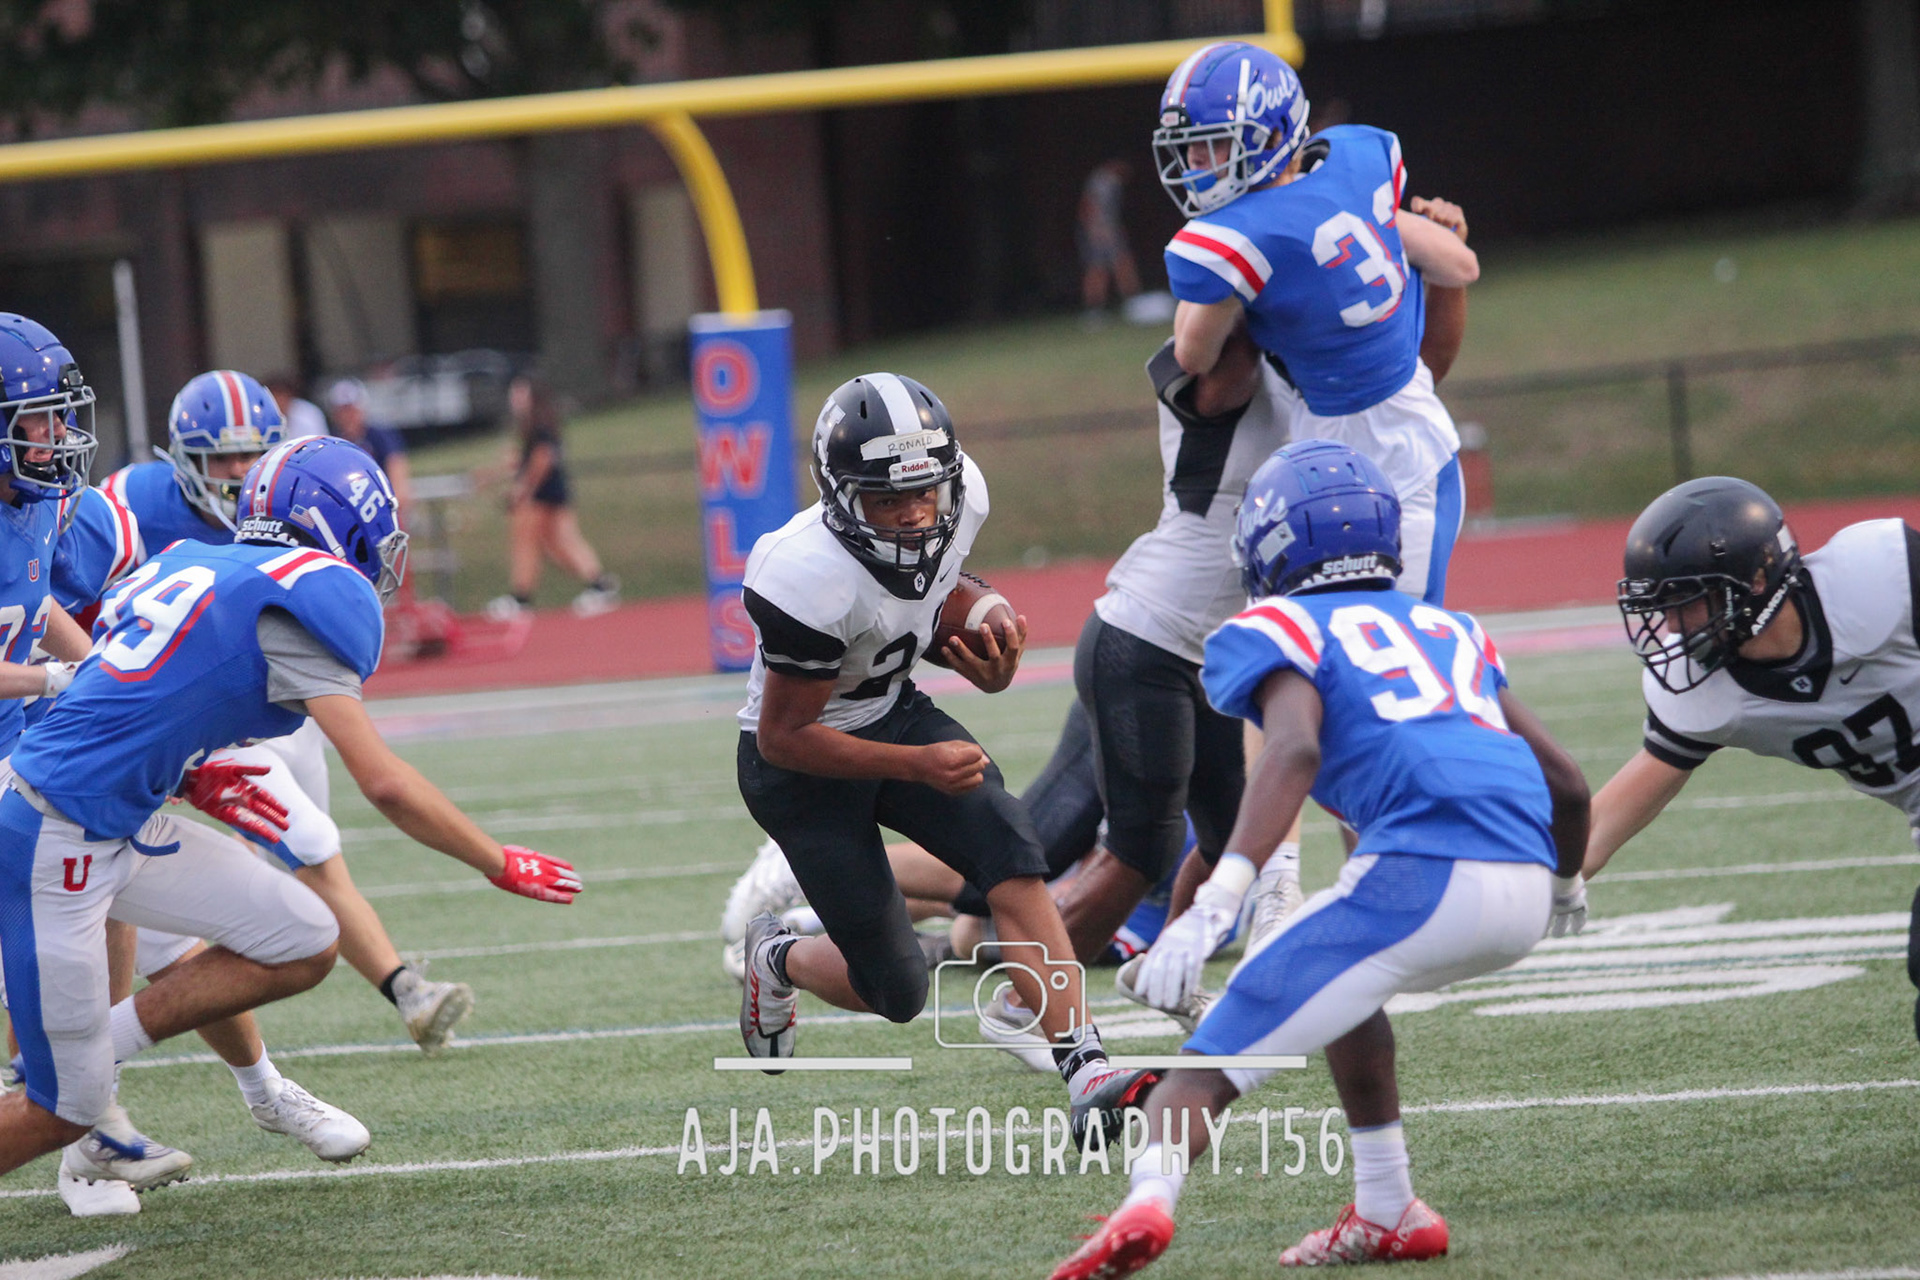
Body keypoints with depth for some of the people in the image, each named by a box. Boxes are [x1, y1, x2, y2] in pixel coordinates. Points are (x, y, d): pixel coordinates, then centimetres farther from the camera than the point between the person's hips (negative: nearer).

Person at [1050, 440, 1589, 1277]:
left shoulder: (1277, 634, 11)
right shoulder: (1451, 632, 30)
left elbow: (1296, 748, -11)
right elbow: (1566, 785, 31)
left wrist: (1212, 905, -22)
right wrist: (1565, 886, 53)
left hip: (1425, 872, -6)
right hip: (1526, 891, 6)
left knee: (1218, 1053, -4)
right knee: (1338, 986, 34)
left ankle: (1149, 1198, -32)